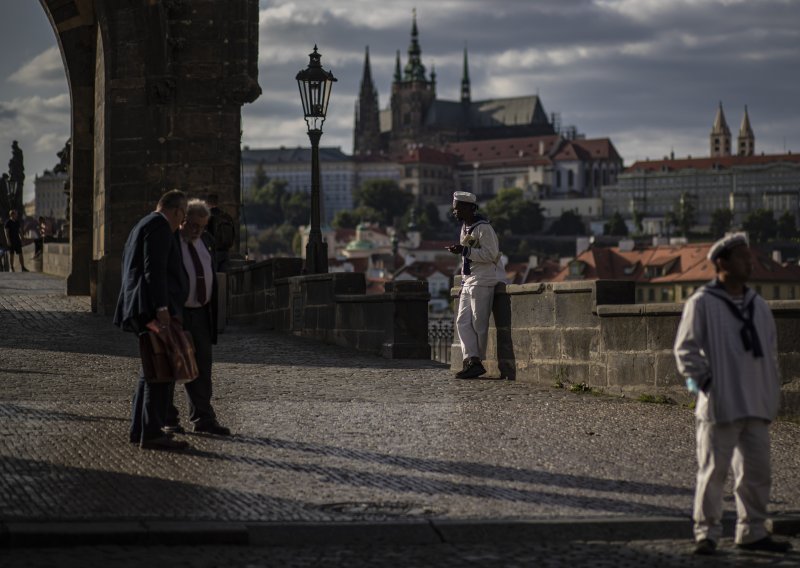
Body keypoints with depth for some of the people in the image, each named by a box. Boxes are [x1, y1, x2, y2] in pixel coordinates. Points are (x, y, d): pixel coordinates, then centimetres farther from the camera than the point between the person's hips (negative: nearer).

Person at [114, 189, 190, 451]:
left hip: (147, 310, 11)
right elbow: (154, 268, -20)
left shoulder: (142, 227, 22)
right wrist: (161, 307, -25)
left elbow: (129, 270, 25)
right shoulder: (159, 226, -9)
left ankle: (139, 429, 18)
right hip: (155, 307, -11)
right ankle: (151, 433, -14)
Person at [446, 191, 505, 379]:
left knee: (479, 323, -6)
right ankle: (471, 360, -5)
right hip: (469, 282, 9)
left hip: (483, 282, -9)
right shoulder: (465, 228, 17)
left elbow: (490, 255, -20)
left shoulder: (483, 228, -13)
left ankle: (476, 362, -1)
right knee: (463, 321, 0)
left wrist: (464, 251, -22)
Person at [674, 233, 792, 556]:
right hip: (719, 406, -6)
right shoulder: (701, 304, -5)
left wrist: (772, 395, 15)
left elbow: (770, 351, 20)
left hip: (756, 407, 6)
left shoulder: (758, 306, 15)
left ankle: (752, 533, 19)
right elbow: (685, 348, -6)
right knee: (713, 472, -2)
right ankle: (707, 534, 6)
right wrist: (701, 380, -15)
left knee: (757, 472, 9)